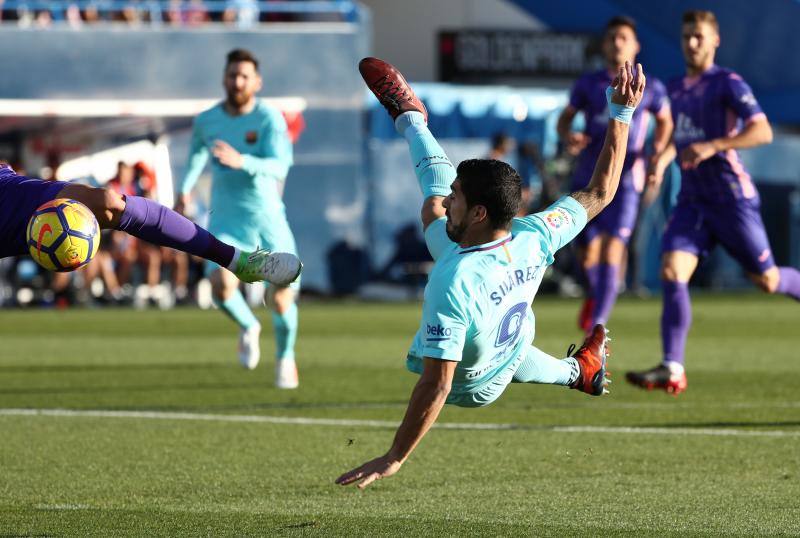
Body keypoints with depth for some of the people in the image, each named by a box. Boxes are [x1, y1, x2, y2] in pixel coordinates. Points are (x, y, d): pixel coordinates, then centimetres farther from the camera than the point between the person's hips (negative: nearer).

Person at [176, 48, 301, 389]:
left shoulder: (269, 118, -10)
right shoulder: (206, 121, 2)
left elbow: (279, 166, -24)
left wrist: (242, 161, -39)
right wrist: (186, 189, 23)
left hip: (267, 218, -2)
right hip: (226, 219, 2)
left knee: (280, 300, -2)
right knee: (221, 284, -25)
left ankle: (285, 357, 30)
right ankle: (248, 327, 9)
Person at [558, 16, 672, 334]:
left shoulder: (650, 88, 4)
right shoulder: (588, 84, 6)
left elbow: (665, 122, 20)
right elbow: (565, 118, 16)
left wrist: (657, 156, 4)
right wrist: (568, 138, -6)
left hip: (625, 180, -2)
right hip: (587, 177, 2)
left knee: (611, 248, -18)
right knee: (587, 254, 2)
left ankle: (596, 327, -20)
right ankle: (594, 294, 38)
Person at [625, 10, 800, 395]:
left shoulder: (728, 84, -7)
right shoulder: (676, 89, 14)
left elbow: (762, 131, -17)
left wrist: (712, 146, -27)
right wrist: (666, 155, 12)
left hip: (731, 196, -6)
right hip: (692, 200, 6)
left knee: (767, 281, 2)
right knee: (672, 272, -14)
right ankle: (672, 369, -20)